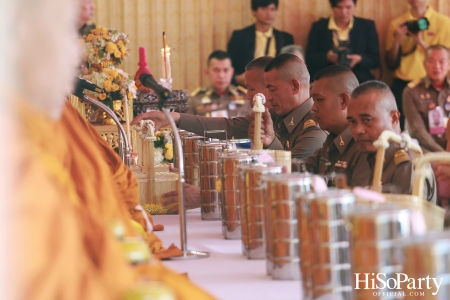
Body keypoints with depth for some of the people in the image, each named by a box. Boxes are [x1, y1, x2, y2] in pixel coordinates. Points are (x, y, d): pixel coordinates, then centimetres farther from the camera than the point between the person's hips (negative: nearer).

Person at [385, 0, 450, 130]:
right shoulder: (396, 24, 8)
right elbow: (391, 64, 9)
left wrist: (422, 42, -12)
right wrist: (397, 40, -7)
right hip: (402, 86, 2)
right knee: (399, 128, -5)